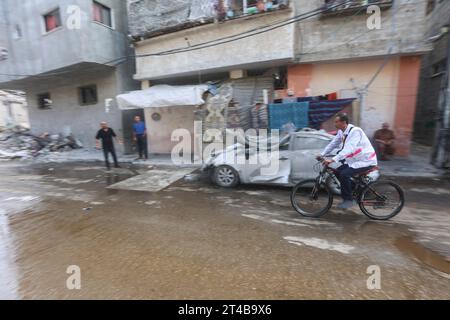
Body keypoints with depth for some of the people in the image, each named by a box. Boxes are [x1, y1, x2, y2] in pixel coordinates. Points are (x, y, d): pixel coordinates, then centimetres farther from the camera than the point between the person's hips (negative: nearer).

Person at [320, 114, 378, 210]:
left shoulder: (355, 131, -25)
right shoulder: (341, 132, 0)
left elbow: (349, 149, -36)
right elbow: (333, 144, 9)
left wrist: (332, 160, -42)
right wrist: (322, 154, 0)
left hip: (366, 161, -9)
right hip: (355, 160, 9)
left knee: (344, 174, -23)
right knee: (338, 172, 3)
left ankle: (349, 200, -7)